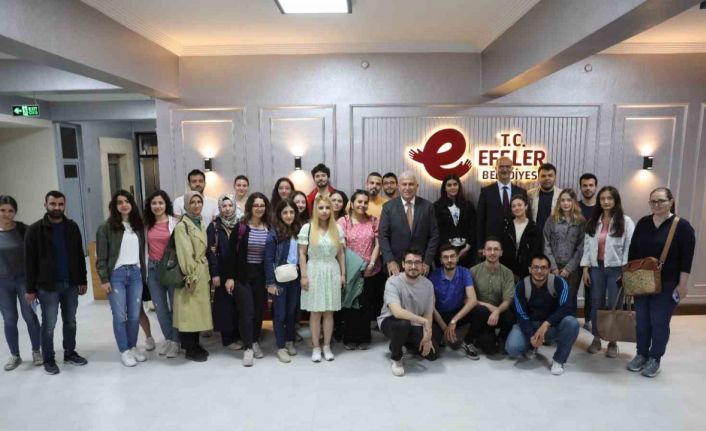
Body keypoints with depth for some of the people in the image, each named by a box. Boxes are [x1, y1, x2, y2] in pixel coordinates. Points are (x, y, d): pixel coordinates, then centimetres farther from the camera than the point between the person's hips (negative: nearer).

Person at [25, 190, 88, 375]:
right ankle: (48, 360, 21)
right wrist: (30, 289, -7)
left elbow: (79, 256, 9)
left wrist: (83, 280, 9)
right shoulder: (35, 230, -7)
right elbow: (30, 261, -6)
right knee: (49, 325, 6)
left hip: (71, 284, 4)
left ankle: (70, 353, 28)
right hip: (47, 286, -3)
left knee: (70, 322, 14)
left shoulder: (72, 227, 4)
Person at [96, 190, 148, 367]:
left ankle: (133, 347, 23)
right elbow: (101, 257, -4)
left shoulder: (138, 226, 10)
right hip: (116, 275, -3)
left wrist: (144, 273, 8)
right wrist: (104, 279, -9)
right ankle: (124, 351, 14)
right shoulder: (106, 227, -3)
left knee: (135, 315, 7)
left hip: (135, 273, 4)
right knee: (120, 316, 1)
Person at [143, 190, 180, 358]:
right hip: (153, 269, 4)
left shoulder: (175, 222, -5)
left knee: (175, 305, 4)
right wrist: (144, 270, 6)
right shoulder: (147, 224, 7)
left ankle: (175, 341, 17)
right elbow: (145, 247, 11)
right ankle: (168, 339, 27)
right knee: (160, 307, 11)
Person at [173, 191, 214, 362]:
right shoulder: (182, 225, -10)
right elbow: (185, 253, -16)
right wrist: (191, 276, -19)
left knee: (198, 309, 13)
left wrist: (205, 273, 12)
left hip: (203, 272, 8)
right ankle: (190, 350, 9)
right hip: (191, 273, -7)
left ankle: (195, 344, 24)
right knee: (189, 310, -1)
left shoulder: (202, 223, 13)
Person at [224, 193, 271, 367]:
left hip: (261, 275, 3)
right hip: (242, 275, -3)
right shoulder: (240, 227, -7)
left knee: (259, 310, 10)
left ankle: (255, 342, 30)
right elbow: (231, 253, -6)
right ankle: (247, 348, 8)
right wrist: (229, 277, -10)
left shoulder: (270, 228, 0)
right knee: (246, 311, -3)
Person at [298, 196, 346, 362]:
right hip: (314, 272, -2)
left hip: (332, 272, 2)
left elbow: (341, 254, 7)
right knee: (315, 312, 4)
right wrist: (304, 275, -8)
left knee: (329, 312, 8)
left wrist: (343, 274, 4)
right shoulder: (307, 228, -4)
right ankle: (316, 347, 16)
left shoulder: (337, 228, 3)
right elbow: (302, 254, -3)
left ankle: (327, 346, 20)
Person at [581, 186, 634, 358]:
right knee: (596, 304, 10)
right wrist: (585, 268, 1)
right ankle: (596, 339, 22)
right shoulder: (593, 221, 7)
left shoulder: (626, 221, -5)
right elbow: (587, 245, 6)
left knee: (614, 305, 4)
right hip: (596, 267, 3)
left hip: (616, 268, -3)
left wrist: (625, 271, -11)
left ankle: (612, 342, 19)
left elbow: (629, 247, -7)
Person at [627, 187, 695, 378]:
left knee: (659, 322, 4)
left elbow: (687, 258, -10)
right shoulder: (643, 223, 5)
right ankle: (641, 354, 25)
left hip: (667, 284, -4)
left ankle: (655, 359, 20)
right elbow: (633, 251, 10)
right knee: (642, 320, 11)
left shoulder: (682, 226, -9)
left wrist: (683, 284, -12)